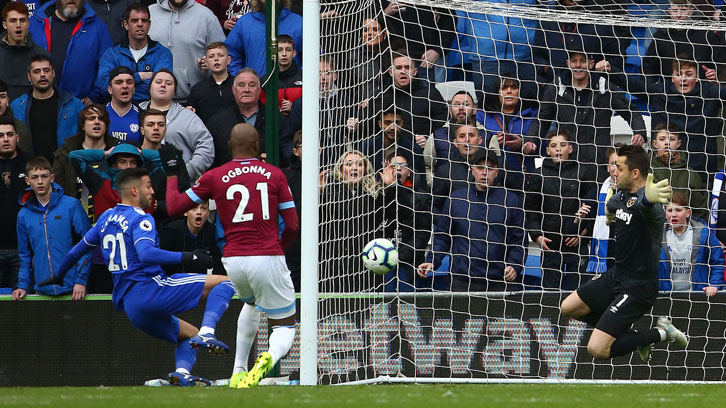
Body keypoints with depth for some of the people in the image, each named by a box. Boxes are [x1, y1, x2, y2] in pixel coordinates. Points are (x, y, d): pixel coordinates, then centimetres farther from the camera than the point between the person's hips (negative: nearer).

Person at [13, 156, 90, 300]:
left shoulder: (71, 205, -3)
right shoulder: (24, 215, 8)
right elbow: (25, 255, 15)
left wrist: (81, 280, -11)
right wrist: (23, 285, 4)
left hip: (72, 289, -3)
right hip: (42, 289, 3)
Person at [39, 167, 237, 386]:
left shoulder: (106, 218, 20)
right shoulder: (141, 219, -4)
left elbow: (77, 250, 30)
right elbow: (146, 253, -23)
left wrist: (58, 276, 46)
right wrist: (186, 258, -24)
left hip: (129, 306, 8)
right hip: (150, 289, -8)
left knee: (190, 335, 24)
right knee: (224, 283, -9)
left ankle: (182, 372, -5)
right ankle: (206, 333, -29)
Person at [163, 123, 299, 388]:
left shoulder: (214, 177, 3)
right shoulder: (274, 174, 3)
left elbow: (173, 207, 9)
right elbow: (292, 225, 3)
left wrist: (172, 174, 26)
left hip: (233, 260, 3)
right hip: (268, 257, -3)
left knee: (251, 303, 35)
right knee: (285, 326, 9)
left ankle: (239, 371, 29)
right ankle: (270, 357, -28)